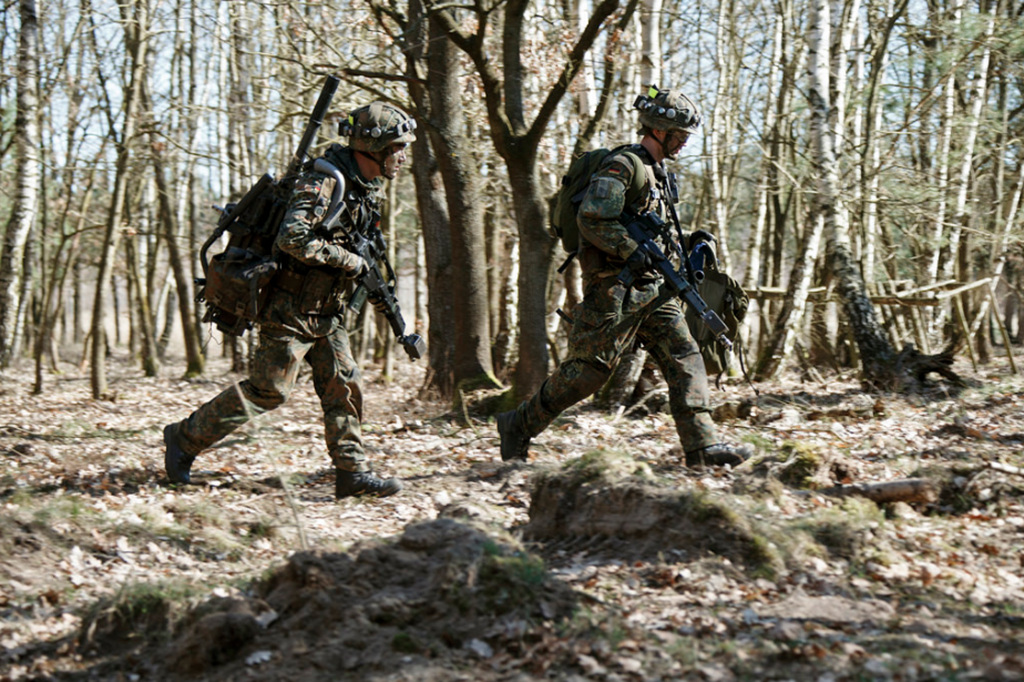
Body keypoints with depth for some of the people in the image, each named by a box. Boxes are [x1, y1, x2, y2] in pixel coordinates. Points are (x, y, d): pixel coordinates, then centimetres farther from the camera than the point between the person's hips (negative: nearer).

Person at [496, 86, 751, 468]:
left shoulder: (657, 172, 19)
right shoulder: (623, 164, -12)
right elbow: (592, 219, -22)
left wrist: (685, 243, 11)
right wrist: (632, 253, -23)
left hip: (650, 288, 9)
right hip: (614, 288, -9)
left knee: (684, 356, -1)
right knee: (589, 369, -4)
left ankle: (702, 445, -3)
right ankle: (518, 426, 11)